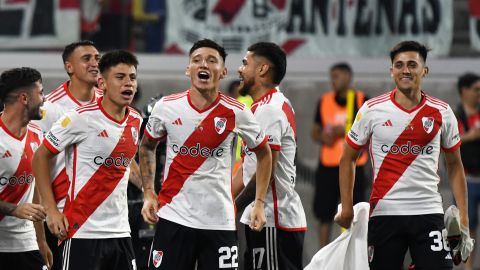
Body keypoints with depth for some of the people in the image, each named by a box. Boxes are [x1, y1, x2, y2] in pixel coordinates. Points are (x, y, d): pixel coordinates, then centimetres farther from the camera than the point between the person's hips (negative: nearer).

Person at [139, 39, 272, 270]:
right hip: (174, 216, 1)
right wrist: (148, 194, 7)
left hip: (219, 222, -1)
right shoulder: (167, 107, -1)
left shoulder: (236, 113, -4)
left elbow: (263, 153, 11)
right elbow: (147, 147, 17)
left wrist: (259, 203, 4)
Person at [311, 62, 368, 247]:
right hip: (327, 165, 2)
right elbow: (315, 132, 14)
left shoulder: (362, 101, 0)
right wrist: (322, 138, -9)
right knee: (324, 214, 2)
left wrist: (346, 131, -15)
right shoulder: (324, 101, 8)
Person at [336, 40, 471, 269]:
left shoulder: (441, 113, 4)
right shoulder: (372, 110, 1)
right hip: (384, 213, 0)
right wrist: (347, 208, 1)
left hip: (428, 213, 0)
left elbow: (454, 165, 12)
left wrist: (463, 216, 5)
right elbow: (348, 159, 9)